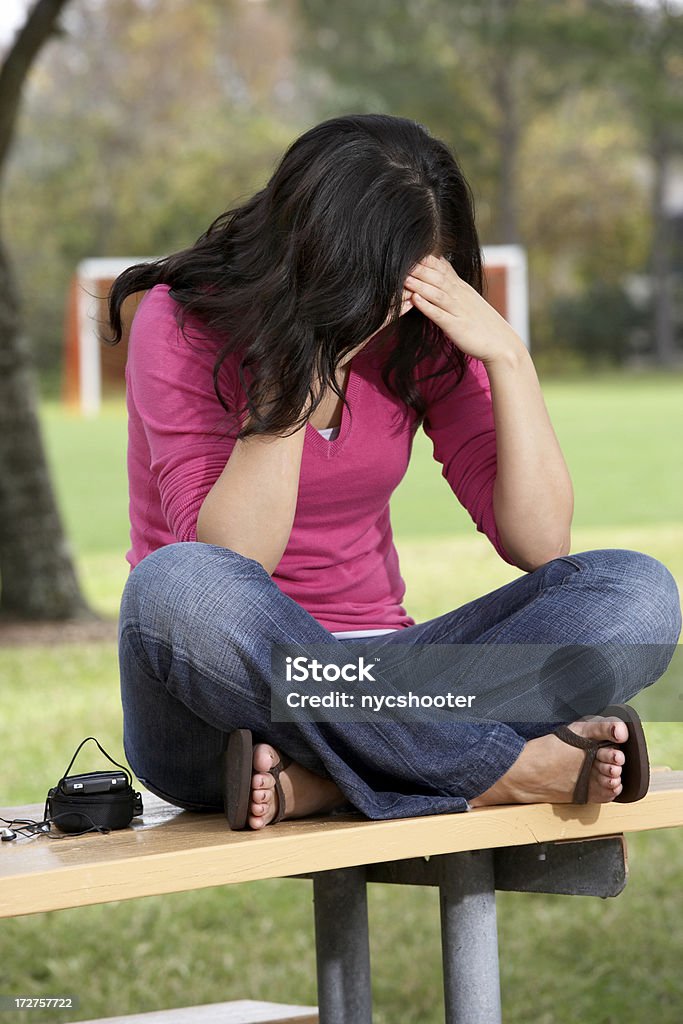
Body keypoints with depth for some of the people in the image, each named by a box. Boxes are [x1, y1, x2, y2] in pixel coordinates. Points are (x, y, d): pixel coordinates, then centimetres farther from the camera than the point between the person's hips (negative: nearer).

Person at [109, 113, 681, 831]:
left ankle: (317, 781, -30)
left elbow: (539, 543, -4)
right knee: (177, 586, -39)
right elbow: (231, 561, -20)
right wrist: (293, 373, -24)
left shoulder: (421, 337, 2)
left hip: (369, 683, 4)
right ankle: (497, 772, -31)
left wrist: (508, 355, -13)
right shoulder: (183, 325, -9)